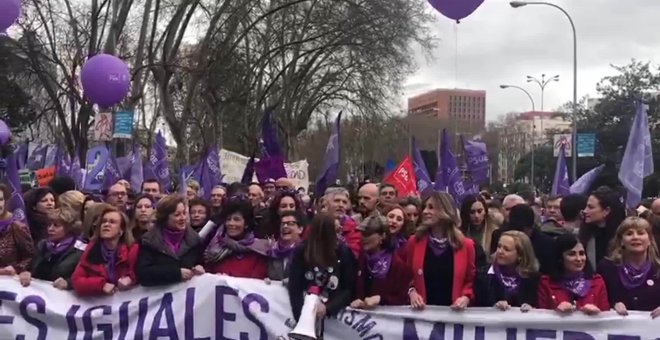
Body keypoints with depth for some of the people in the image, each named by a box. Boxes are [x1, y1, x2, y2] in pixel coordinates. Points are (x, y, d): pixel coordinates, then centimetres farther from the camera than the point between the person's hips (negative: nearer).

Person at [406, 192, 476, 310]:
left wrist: (466, 298, -9)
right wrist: (412, 292, -9)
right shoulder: (414, 242, 3)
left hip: (453, 311, -1)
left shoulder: (465, 245, 1)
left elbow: (471, 280, 8)